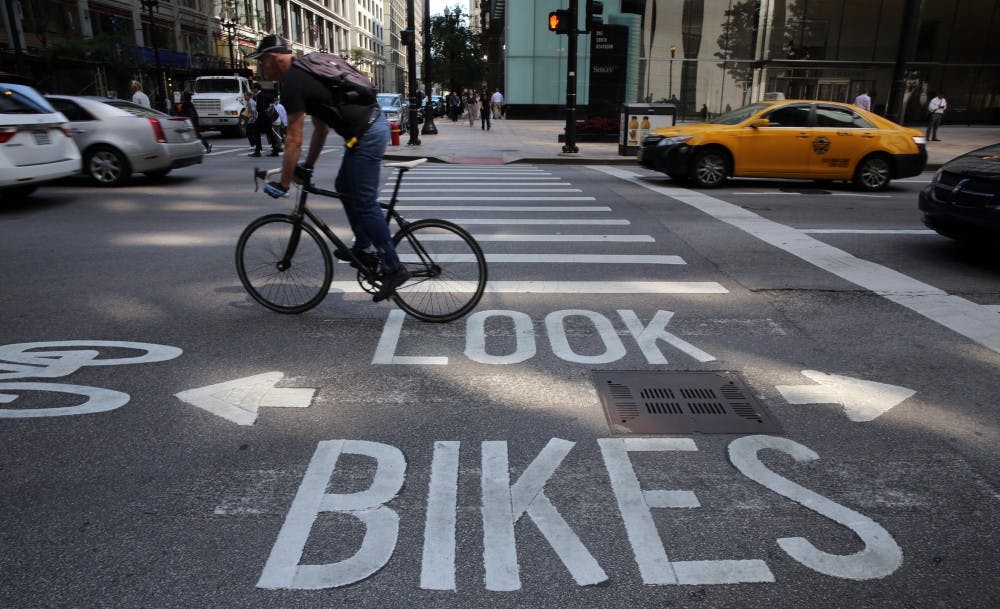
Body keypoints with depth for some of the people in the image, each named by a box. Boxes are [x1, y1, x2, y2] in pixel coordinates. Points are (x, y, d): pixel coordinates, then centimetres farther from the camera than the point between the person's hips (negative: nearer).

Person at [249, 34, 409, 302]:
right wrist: (308, 166, 27)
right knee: (344, 188, 21)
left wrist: (283, 184, -5)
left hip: (366, 135, -10)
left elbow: (294, 139, -12)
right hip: (373, 125, 10)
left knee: (364, 203, -7)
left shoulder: (293, 82, -10)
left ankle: (393, 268, -3)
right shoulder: (305, 73, 21)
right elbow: (321, 126, 25)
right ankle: (364, 249, 27)